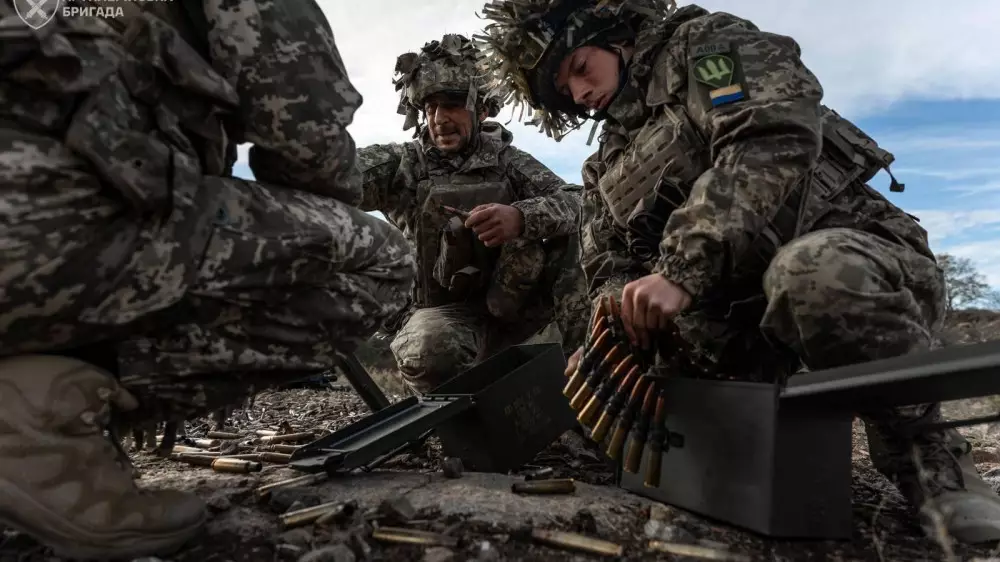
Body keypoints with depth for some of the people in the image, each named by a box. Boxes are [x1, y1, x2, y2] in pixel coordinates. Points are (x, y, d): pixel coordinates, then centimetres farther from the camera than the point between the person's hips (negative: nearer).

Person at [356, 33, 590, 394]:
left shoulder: (507, 161, 2)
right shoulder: (401, 163, -3)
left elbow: (575, 202, -14)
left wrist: (521, 216, -35)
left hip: (507, 307, 2)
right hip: (439, 313, -2)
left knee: (565, 230, -17)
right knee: (430, 350, -37)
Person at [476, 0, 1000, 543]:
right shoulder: (609, 168, 18)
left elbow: (775, 138, -20)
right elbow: (611, 270, 9)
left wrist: (681, 271, -29)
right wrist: (621, 321, -15)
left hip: (857, 255, -5)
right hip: (741, 320, 6)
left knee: (811, 270, -39)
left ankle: (926, 455, -14)